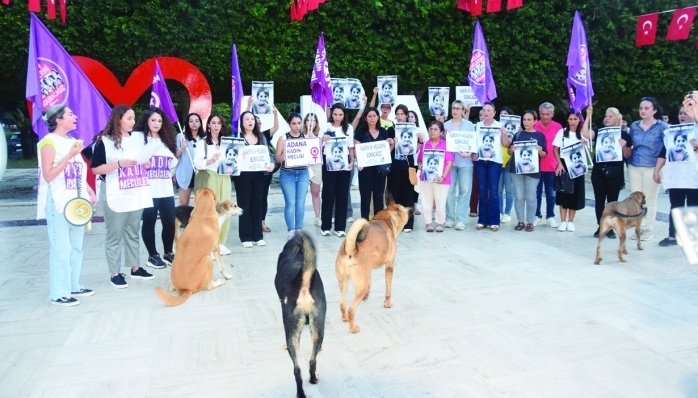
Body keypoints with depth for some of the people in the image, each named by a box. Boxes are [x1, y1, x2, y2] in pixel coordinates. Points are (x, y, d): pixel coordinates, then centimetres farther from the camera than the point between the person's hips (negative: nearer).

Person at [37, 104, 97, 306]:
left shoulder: (72, 141, 14)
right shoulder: (49, 142, -9)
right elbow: (48, 176, -16)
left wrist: (90, 192, 9)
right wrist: (69, 156, -19)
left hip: (76, 201, 8)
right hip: (58, 202, -8)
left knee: (76, 246, 13)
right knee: (61, 248, -4)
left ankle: (74, 286, 24)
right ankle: (59, 293, 4)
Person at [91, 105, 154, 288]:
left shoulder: (139, 137, 9)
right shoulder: (104, 141, -5)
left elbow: (147, 163, 20)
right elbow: (96, 169, -8)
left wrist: (146, 163, -3)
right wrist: (119, 164, -18)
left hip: (137, 194, 5)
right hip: (115, 196, -5)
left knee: (133, 233, 15)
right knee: (114, 236, 2)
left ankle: (135, 268, 25)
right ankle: (115, 273, 9)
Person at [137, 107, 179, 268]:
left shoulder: (167, 140, 18)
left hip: (166, 190, 6)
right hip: (148, 191, -5)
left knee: (170, 222, 6)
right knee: (149, 223, 2)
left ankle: (168, 253, 21)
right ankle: (153, 255, 14)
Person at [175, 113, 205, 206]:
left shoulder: (204, 137, 9)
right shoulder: (181, 136, 1)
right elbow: (175, 156, -1)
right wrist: (181, 148, -18)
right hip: (185, 173, -2)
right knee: (183, 203, 0)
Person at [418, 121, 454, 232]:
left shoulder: (446, 144, -5)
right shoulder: (425, 144, 6)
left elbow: (449, 162, -7)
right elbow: (419, 159, 16)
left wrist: (443, 176, -15)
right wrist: (419, 165, -6)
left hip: (440, 179, -3)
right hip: (426, 177, 3)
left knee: (440, 202, 4)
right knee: (426, 201, 8)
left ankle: (440, 223, 17)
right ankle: (428, 223, 20)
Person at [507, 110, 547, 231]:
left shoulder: (540, 135, 3)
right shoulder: (518, 134, 9)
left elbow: (545, 154, 4)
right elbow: (509, 151, 12)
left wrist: (540, 151, -17)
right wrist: (511, 149, -10)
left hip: (533, 170, -2)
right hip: (517, 168, 2)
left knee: (531, 197, 1)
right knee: (518, 196, 4)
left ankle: (530, 222, 10)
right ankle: (520, 221, 14)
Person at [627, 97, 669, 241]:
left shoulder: (662, 127, -3)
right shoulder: (634, 126, 7)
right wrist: (627, 162, 9)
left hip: (652, 168, -3)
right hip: (634, 167, 4)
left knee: (649, 199, 4)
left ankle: (648, 229, 12)